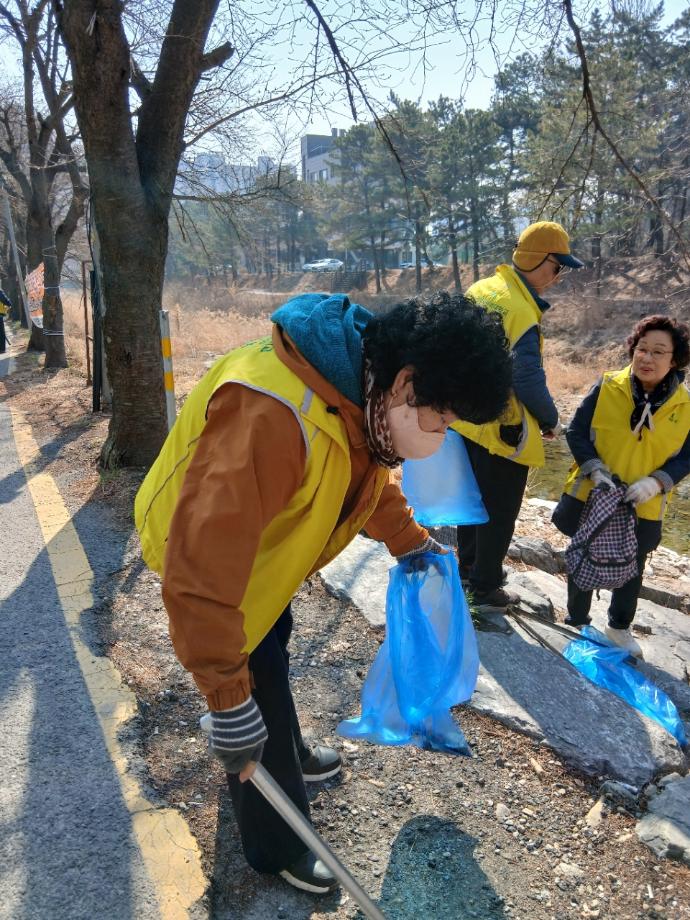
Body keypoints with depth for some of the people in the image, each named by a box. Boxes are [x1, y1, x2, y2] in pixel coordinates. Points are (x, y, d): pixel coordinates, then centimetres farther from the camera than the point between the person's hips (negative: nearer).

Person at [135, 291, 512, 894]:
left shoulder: (364, 389, -13)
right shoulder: (270, 414, -43)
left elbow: (369, 476, 9)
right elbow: (202, 567, -43)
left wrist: (410, 541, 13)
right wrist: (229, 700, -36)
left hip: (258, 538, 8)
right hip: (201, 549, -8)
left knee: (270, 656, 27)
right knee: (259, 692, 4)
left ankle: (288, 759, 55)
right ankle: (278, 848, 30)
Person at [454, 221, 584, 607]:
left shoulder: (480, 290, 1)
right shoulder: (519, 313, -26)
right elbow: (530, 383, -25)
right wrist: (551, 421, -7)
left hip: (466, 420, 9)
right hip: (502, 431, -9)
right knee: (500, 514, 8)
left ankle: (469, 565, 42)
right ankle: (486, 587, 24)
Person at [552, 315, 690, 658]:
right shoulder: (607, 387, -14)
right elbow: (576, 432, -9)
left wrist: (655, 482, -20)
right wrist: (594, 469, -23)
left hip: (642, 509, 2)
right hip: (589, 498, -2)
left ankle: (619, 627, 45)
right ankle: (577, 622, 38)